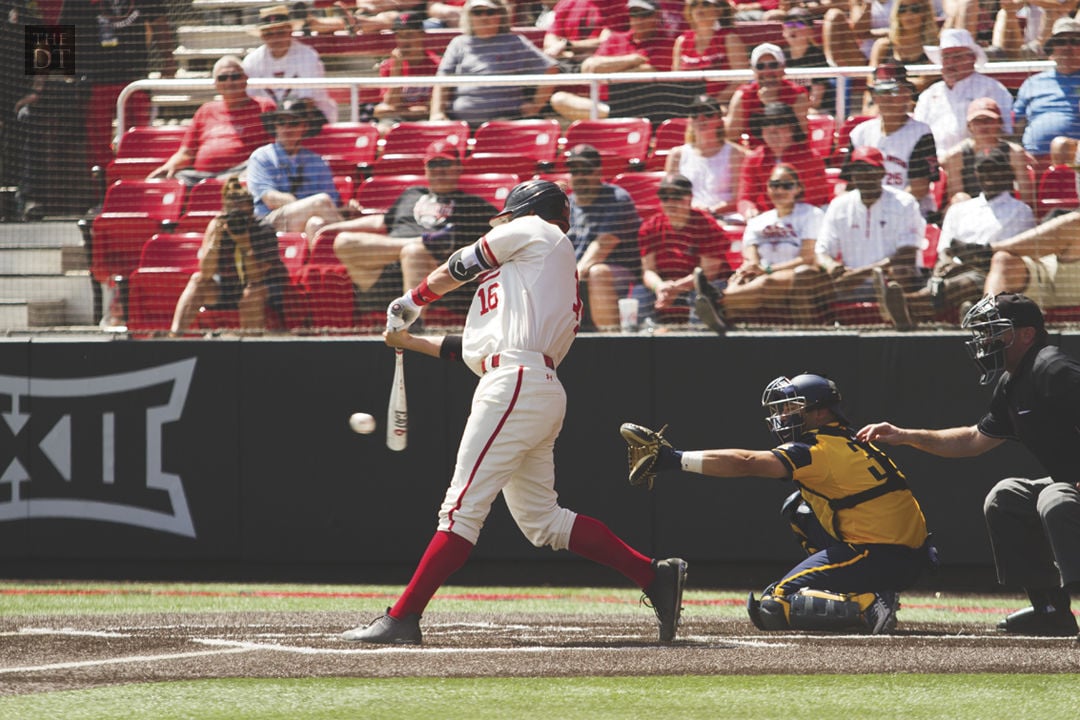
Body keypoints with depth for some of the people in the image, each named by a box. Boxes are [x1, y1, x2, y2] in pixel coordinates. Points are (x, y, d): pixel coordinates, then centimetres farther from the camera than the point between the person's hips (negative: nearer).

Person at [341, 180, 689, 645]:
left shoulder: (537, 232, 8)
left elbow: (457, 269, 14)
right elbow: (477, 350, 26)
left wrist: (412, 302, 31)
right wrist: (411, 342, 31)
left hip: (517, 386, -10)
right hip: (541, 392, 10)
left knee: (463, 508, -11)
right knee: (542, 521, 10)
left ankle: (402, 619, -14)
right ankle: (655, 576, 6)